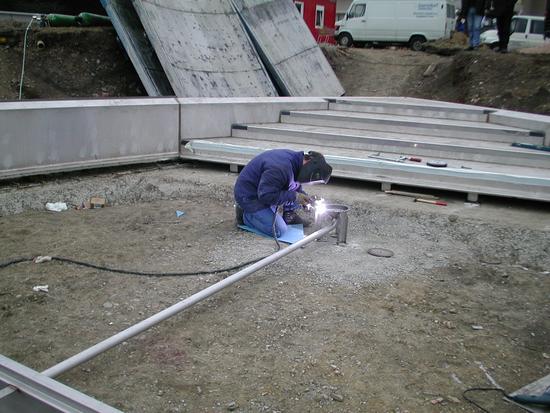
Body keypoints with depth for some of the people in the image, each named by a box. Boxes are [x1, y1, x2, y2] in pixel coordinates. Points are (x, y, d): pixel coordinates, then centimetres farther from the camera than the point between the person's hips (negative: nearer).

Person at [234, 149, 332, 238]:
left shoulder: (296, 158, -3)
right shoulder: (281, 168, -34)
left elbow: (296, 186, 13)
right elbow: (265, 195, -32)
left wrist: (305, 199, -3)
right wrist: (294, 196, -25)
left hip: (264, 191, 9)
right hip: (250, 197, -9)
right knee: (279, 231, -17)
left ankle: (289, 215, 13)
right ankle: (245, 215, 0)